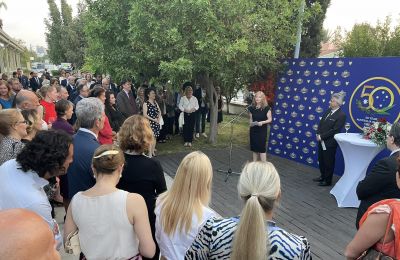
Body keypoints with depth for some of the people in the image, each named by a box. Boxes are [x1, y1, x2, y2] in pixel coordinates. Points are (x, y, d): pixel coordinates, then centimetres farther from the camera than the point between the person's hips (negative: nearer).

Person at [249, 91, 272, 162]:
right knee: (254, 148, 11)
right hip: (253, 130, 4)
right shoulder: (252, 108, 1)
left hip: (262, 130, -4)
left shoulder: (266, 108, -10)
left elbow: (270, 119, -8)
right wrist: (251, 123, -5)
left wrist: (262, 122, -23)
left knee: (262, 148, -4)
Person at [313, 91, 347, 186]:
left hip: (329, 142, -7)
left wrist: (321, 136, -16)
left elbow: (335, 130, -20)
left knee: (328, 162, 6)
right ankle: (322, 176, 37)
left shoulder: (341, 115, -17)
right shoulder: (328, 111, 5)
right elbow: (321, 123, 10)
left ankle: (328, 181, 22)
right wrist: (318, 134, -3)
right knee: (321, 160, 19)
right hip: (322, 141, 7)